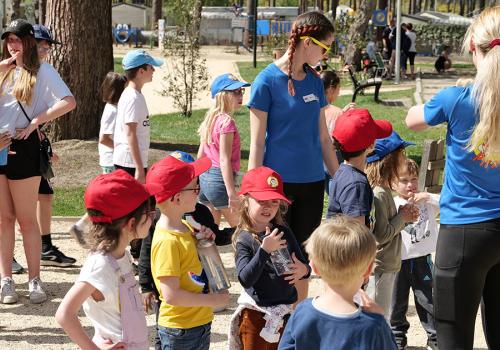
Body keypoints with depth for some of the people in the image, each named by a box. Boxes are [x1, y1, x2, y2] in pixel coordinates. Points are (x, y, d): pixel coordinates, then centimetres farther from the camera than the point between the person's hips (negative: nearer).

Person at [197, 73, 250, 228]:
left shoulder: (210, 118, 11)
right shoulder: (227, 122, -14)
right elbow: (224, 160, -19)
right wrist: (232, 194, -21)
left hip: (204, 178, 9)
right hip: (220, 179, -9)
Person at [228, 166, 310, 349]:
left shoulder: (284, 232, 1)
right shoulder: (244, 239, -11)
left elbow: (304, 264, 8)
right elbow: (245, 279, -21)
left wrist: (303, 270, -15)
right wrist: (264, 250, -29)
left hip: (286, 312, 4)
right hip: (257, 314, -4)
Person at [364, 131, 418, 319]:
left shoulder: (384, 190, 10)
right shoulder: (378, 194, -21)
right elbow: (382, 235, -23)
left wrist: (404, 217, 2)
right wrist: (402, 217, -10)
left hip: (387, 266, 10)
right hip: (378, 268, -10)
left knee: (382, 317, 19)